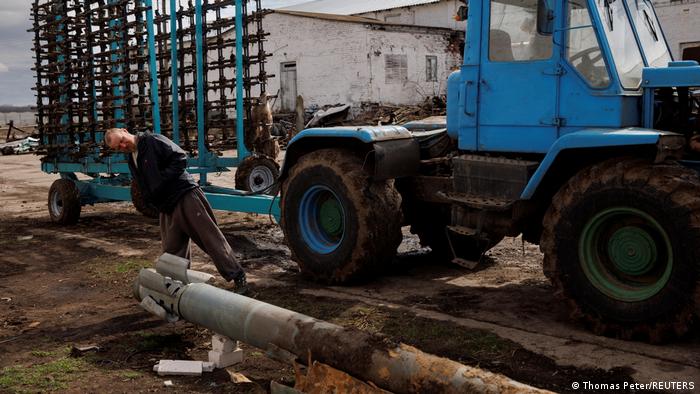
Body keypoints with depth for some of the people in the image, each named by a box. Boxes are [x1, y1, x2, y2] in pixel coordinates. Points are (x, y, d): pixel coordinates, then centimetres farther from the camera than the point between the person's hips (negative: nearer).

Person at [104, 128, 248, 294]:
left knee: (211, 236, -9)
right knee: (172, 250, 10)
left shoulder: (153, 141, -6)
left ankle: (238, 277, -6)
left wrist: (164, 179, -16)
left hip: (185, 196, -8)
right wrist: (150, 199, 3)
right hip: (167, 208, 8)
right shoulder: (132, 160, 17)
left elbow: (180, 158, -15)